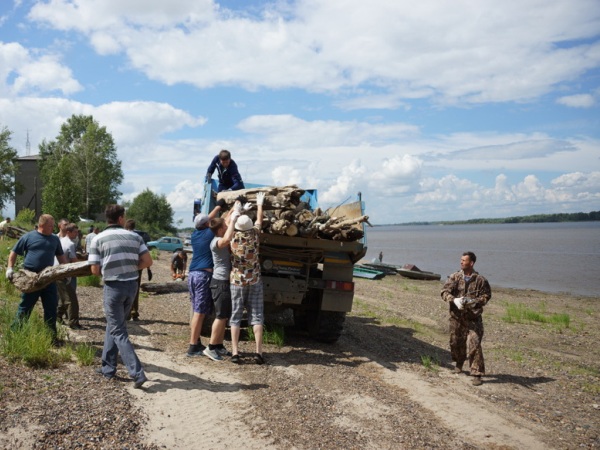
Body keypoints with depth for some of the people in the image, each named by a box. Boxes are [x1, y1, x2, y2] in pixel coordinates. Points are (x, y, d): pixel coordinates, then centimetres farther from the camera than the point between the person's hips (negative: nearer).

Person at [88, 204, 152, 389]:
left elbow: (95, 270, -6)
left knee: (118, 331, 0)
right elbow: (148, 261, -1)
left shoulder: (98, 239, -4)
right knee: (114, 325, 21)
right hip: (132, 285, 4)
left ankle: (137, 373, -9)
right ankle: (108, 368, 27)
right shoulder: (134, 237, 3)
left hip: (113, 287, -4)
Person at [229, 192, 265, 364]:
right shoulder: (254, 234, -4)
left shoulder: (233, 237, -5)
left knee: (235, 316, 5)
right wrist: (259, 204, 32)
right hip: (254, 280, 0)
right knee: (256, 316, 3)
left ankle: (235, 352, 0)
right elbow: (259, 220, 16)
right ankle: (258, 352, -3)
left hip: (237, 281, 0)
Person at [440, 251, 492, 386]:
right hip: (456, 316, 3)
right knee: (456, 342, 15)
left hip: (473, 317, -3)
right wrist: (454, 300, -22)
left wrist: (473, 301, -16)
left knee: (474, 345, -9)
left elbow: (486, 296, 1)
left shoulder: (480, 280, -3)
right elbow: (444, 291, -3)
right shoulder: (455, 277, 1)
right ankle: (459, 363, 42)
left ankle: (477, 373, -2)